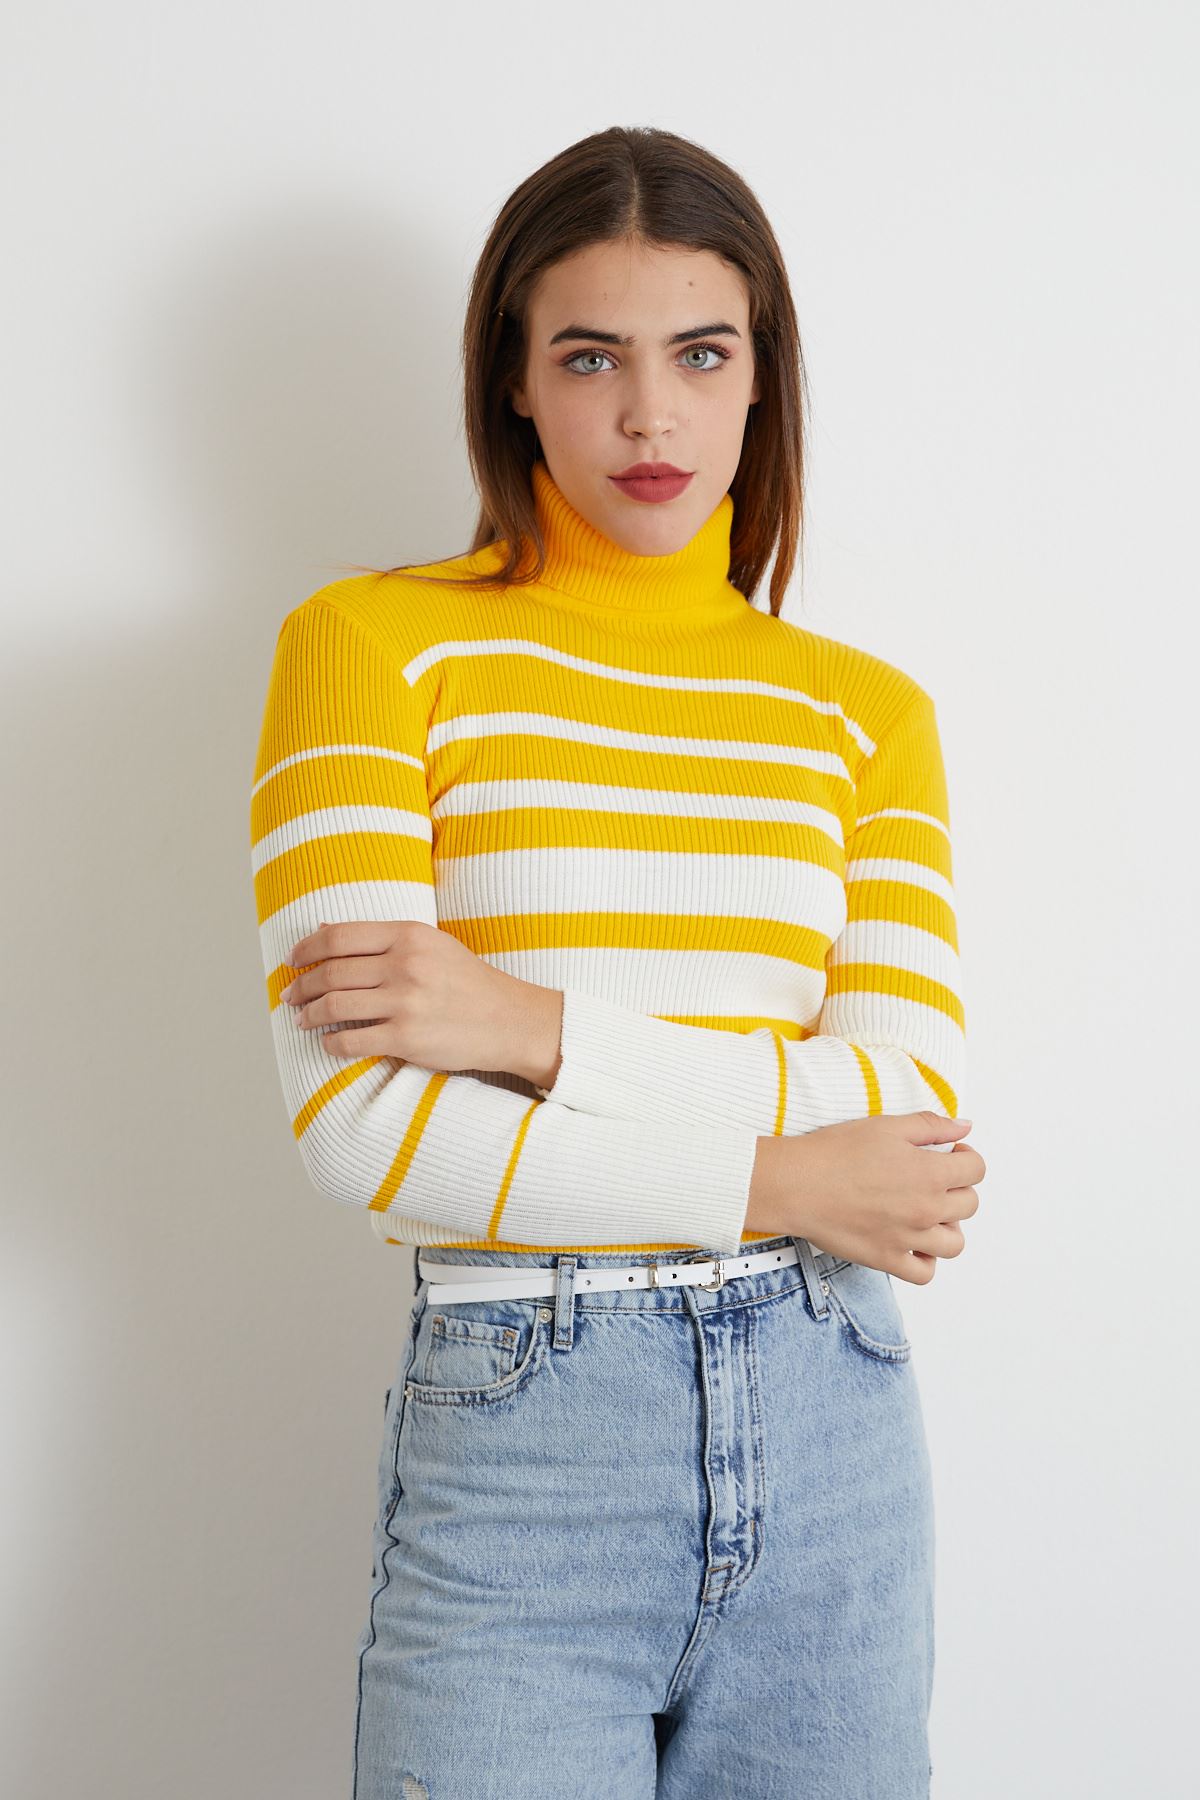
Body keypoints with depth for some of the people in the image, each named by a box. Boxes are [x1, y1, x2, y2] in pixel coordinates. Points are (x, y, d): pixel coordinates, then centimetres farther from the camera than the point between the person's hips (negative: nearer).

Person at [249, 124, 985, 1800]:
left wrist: (538, 1026, -15)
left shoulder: (864, 707, 8)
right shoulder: (374, 642, -2)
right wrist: (777, 1177, -10)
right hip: (515, 1432, -3)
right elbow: (361, 1119, -12)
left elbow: (915, 1100, -5)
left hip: (831, 1426, 3)